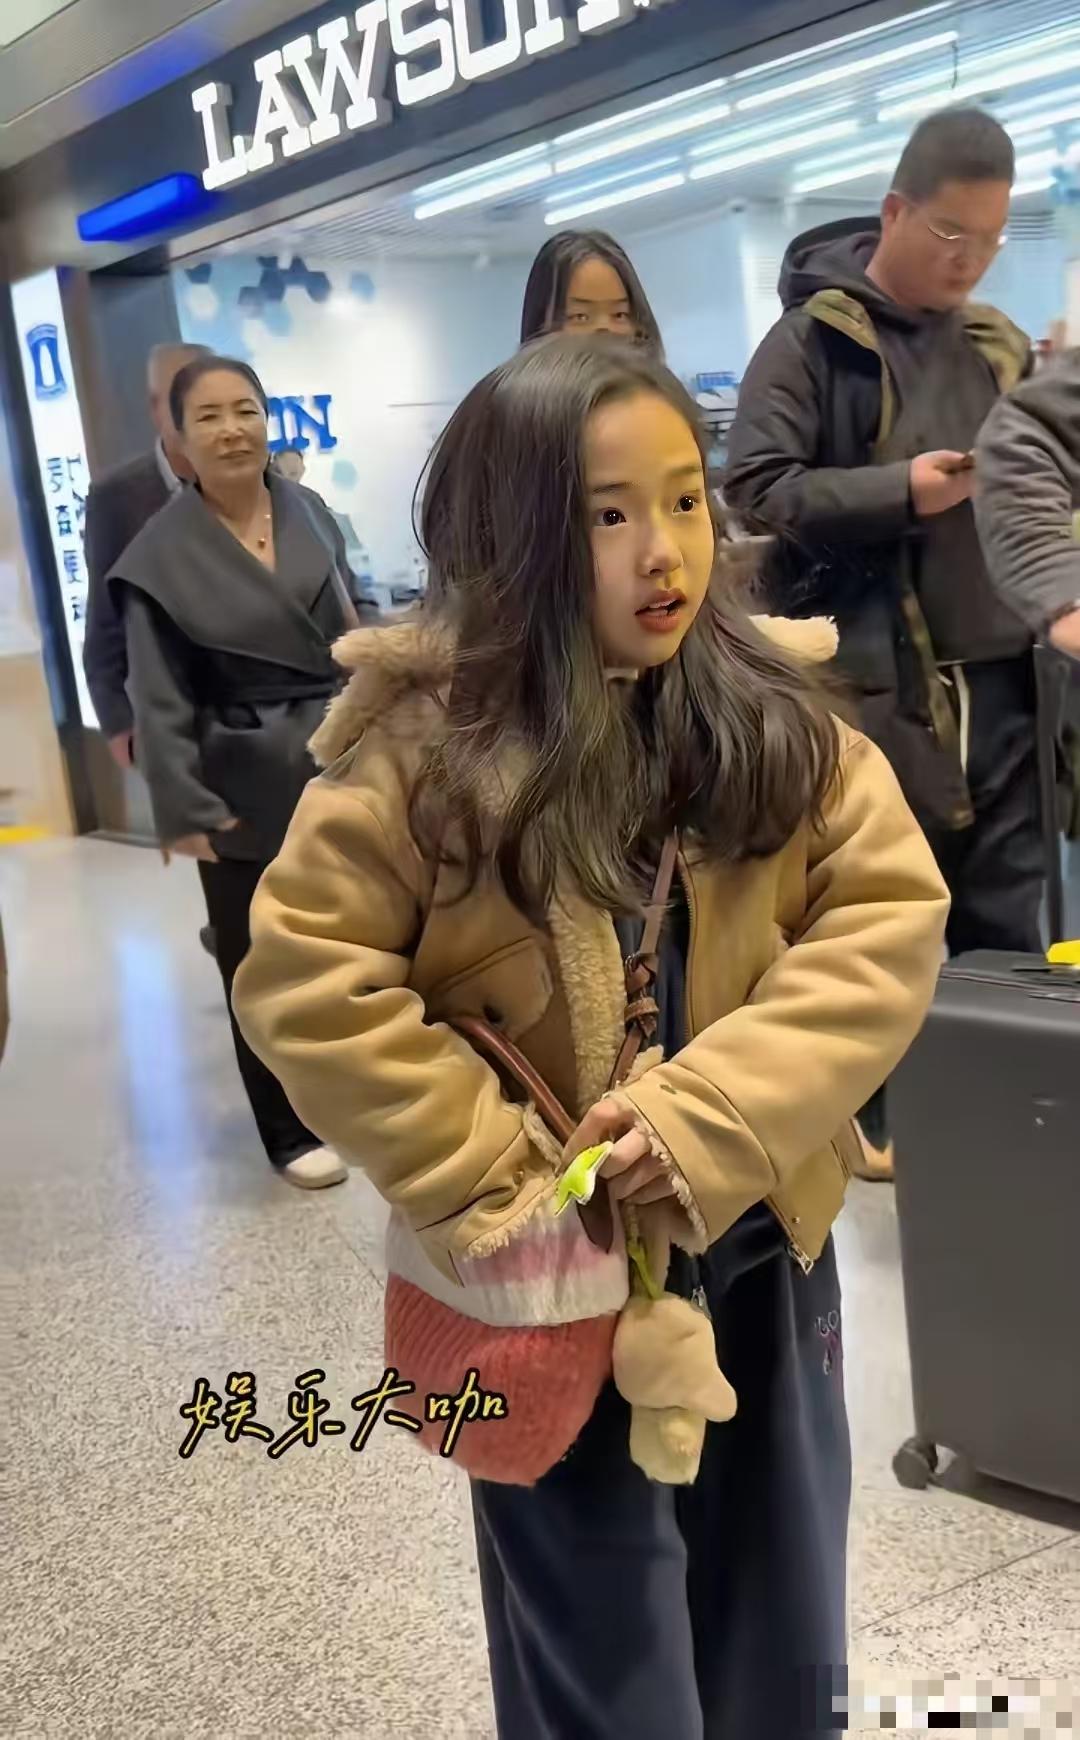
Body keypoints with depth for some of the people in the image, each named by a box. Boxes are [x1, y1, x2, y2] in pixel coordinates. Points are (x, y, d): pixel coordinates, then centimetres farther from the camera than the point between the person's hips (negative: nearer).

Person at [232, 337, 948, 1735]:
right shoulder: (424, 744, -15)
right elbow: (303, 981, -15)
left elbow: (889, 914, -9)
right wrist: (489, 1177, -18)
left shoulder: (773, 713, -5)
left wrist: (712, 1116, -21)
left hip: (761, 1243, 4)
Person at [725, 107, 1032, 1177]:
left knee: (1003, 910, 9)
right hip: (874, 676, -5)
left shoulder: (999, 346, 17)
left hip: (999, 670, 5)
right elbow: (753, 487, -9)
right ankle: (879, 1108, 17)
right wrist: (897, 490, -16)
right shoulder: (814, 337, -1)